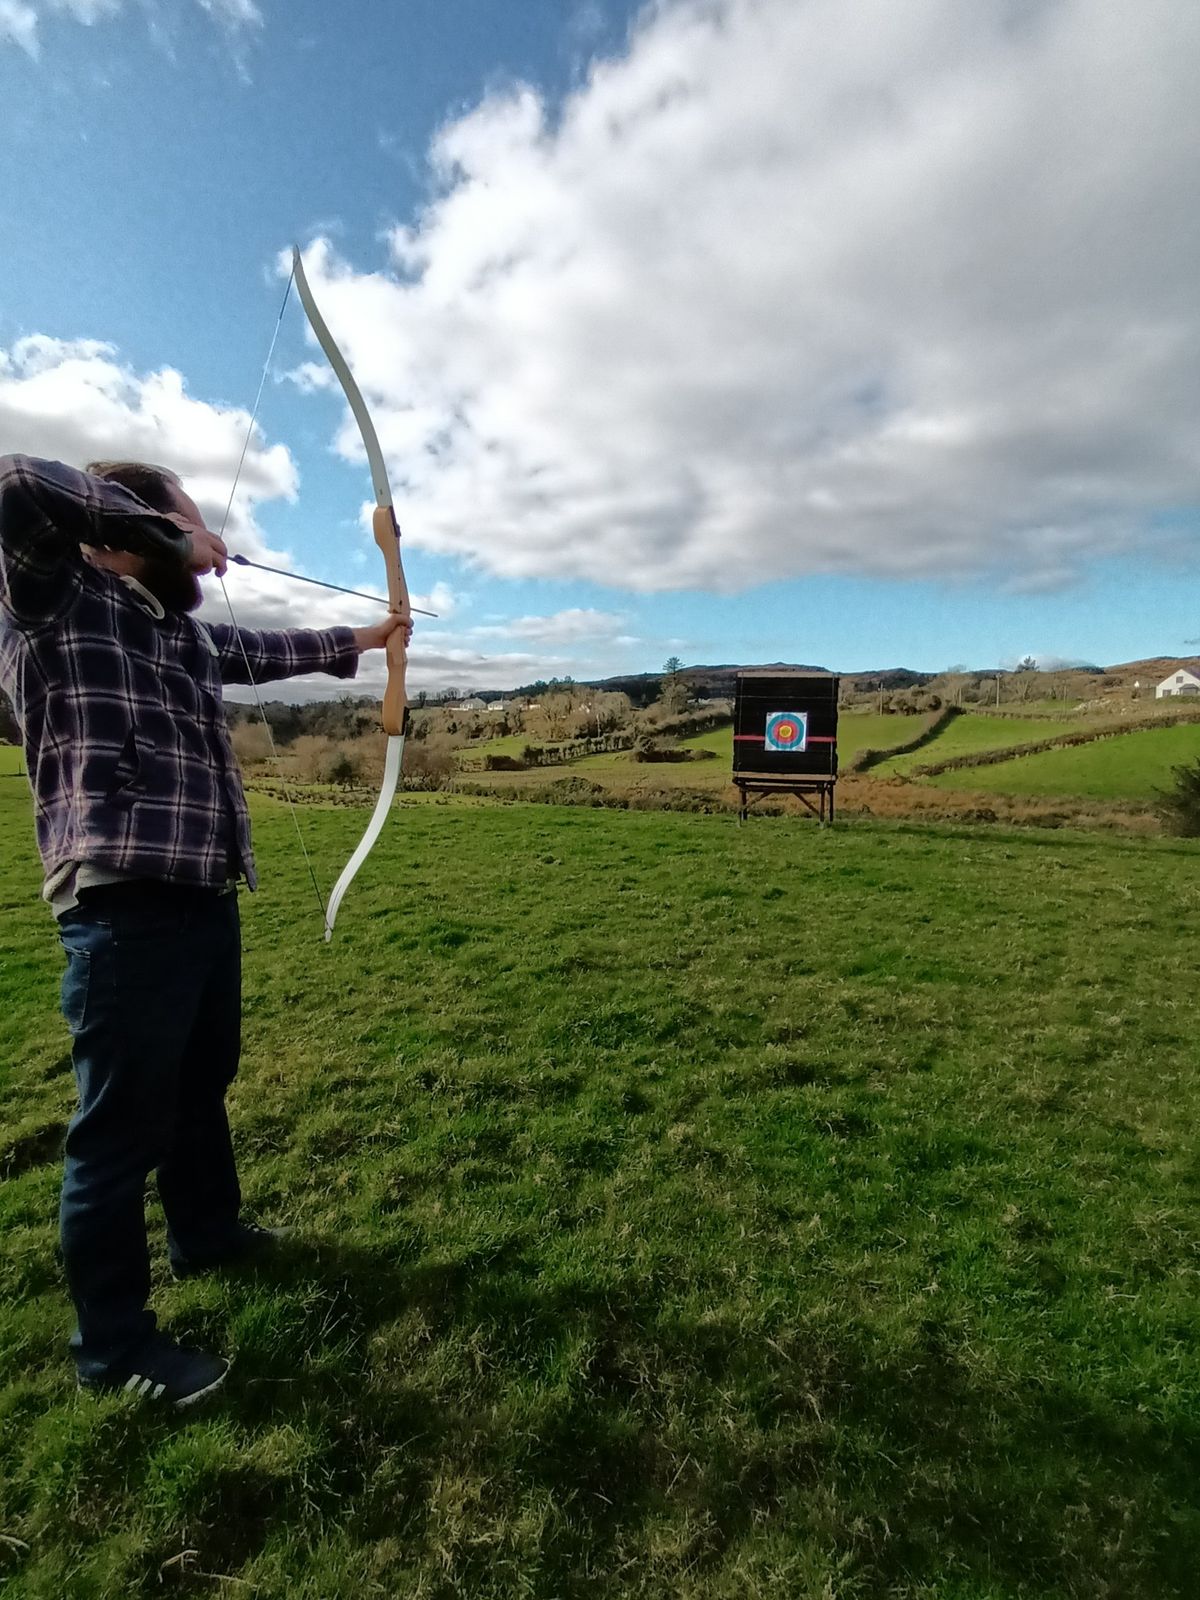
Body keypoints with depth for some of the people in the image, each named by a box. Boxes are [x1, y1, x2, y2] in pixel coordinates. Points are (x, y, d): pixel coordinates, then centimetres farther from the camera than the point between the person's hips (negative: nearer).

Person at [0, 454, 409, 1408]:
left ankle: (207, 1232, 47)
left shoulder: (185, 630, 16)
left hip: (206, 898, 9)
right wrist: (163, 522, -11)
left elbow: (271, 650, 31)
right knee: (123, 1124, 4)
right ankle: (113, 1342, 25)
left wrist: (361, 640, 39)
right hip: (126, 910, -9)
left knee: (203, 1086, 24)